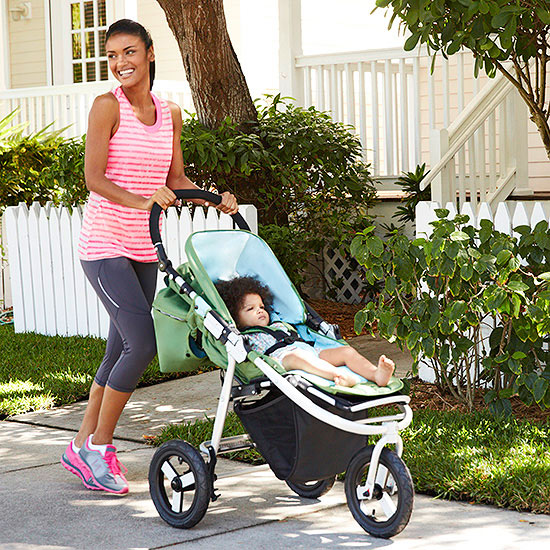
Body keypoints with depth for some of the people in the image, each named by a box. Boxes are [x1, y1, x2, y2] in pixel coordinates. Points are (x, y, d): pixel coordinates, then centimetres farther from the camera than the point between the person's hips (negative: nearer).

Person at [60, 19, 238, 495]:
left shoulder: (170, 114, 9)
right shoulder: (108, 107, -9)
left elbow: (176, 178, 16)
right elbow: (94, 177, -15)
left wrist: (214, 200, 0)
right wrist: (141, 201, -30)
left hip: (144, 248, 6)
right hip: (105, 244, -6)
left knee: (122, 351, 10)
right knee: (142, 343, -17)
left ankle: (84, 446, 24)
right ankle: (98, 445, -2)